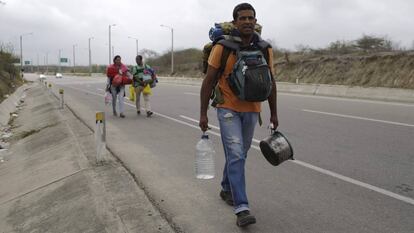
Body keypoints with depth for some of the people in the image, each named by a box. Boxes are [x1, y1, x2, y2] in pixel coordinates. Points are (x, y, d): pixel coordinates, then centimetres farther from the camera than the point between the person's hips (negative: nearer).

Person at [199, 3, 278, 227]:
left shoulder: (265, 49, -2)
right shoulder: (222, 48, -12)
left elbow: (270, 83, 7)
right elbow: (208, 81, -7)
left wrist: (273, 113, 9)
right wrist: (203, 114, -9)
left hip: (252, 111, 4)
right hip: (228, 109, -4)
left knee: (240, 155, 15)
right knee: (235, 155, -12)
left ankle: (227, 189, 38)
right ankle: (241, 208, -10)